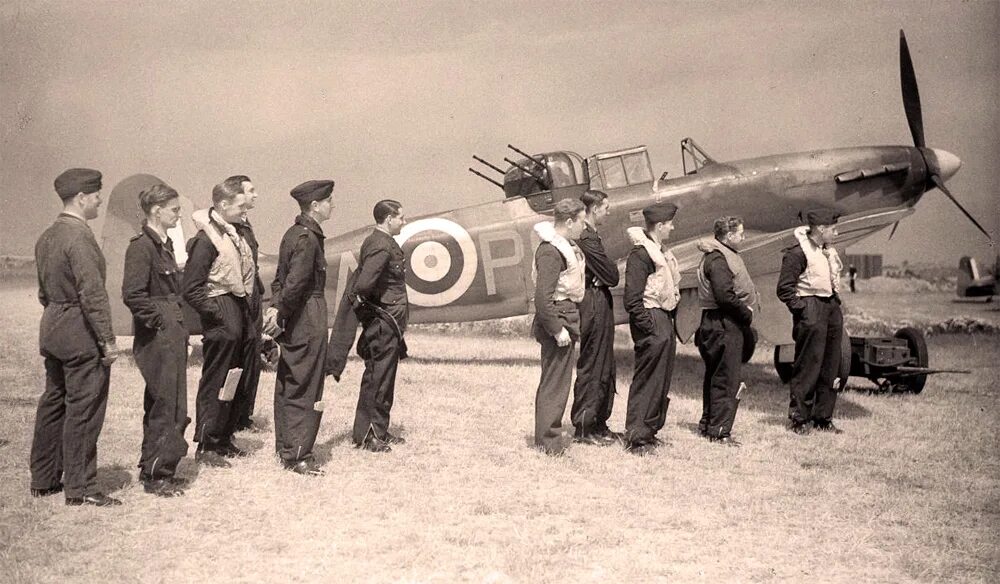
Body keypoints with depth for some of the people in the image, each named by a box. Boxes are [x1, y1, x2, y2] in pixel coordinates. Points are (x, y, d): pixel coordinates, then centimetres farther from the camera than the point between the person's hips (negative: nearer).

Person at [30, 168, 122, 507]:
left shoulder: (47, 237, 12)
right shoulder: (79, 237, -18)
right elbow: (92, 293, -21)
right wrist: (108, 339, -19)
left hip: (51, 329, 10)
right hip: (80, 333, -10)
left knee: (53, 403, 16)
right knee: (83, 409, -3)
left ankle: (43, 479, 25)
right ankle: (79, 488, 2)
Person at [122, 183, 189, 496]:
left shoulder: (164, 244, 14)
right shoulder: (142, 246, -15)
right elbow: (132, 294, -22)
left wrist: (179, 325, 13)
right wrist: (157, 319, -16)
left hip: (172, 333, 10)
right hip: (157, 337, -10)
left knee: (159, 404, 16)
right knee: (167, 405, -4)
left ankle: (151, 468, 27)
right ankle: (157, 476, 5)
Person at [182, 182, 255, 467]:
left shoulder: (232, 234, 11)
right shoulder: (206, 240, -16)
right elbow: (191, 289, -18)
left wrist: (246, 312, 10)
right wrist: (216, 315, -16)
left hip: (239, 311, 9)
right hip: (222, 317, -9)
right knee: (215, 383, -1)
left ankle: (224, 440, 27)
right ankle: (205, 446, 8)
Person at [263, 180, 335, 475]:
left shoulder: (293, 233, 12)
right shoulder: (308, 239, -17)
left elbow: (281, 275, 13)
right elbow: (295, 282, -22)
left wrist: (276, 307, 5)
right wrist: (280, 314, -13)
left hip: (293, 319, 10)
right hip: (308, 321, -10)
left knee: (287, 386, 15)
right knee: (306, 389, -3)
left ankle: (285, 446, 26)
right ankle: (298, 456, 2)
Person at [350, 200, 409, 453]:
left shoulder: (374, 242, 15)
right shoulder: (381, 246, -18)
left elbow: (362, 282, 16)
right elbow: (363, 284, -28)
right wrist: (364, 302, -11)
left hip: (388, 323, 10)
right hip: (385, 321, -10)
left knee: (383, 378, 16)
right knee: (377, 379, -3)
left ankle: (379, 431, 25)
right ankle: (365, 435, 4)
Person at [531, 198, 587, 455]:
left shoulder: (566, 246, 13)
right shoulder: (550, 251, -19)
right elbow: (543, 297, -24)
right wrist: (557, 329, -23)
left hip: (568, 315, 10)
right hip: (558, 317, -10)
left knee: (556, 380, 17)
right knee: (555, 382, -3)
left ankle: (549, 435, 27)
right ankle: (548, 441, 5)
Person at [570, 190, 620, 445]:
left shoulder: (589, 235, 14)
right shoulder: (587, 238, -18)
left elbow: (608, 275, 15)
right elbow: (612, 275, -17)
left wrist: (602, 277, -5)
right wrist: (612, 268, 2)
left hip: (599, 306, 10)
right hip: (595, 307, -10)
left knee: (604, 367, 15)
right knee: (591, 367, -3)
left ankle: (599, 425, 23)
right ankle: (583, 428, 5)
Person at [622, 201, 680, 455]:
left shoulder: (660, 252, 15)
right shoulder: (640, 254, -16)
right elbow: (632, 299, -19)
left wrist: (669, 322, 11)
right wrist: (650, 327, -19)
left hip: (664, 320, 10)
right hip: (652, 322, -10)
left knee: (662, 379, 15)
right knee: (647, 380, -5)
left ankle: (650, 430, 25)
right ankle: (636, 436, 2)